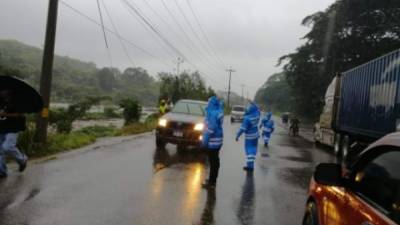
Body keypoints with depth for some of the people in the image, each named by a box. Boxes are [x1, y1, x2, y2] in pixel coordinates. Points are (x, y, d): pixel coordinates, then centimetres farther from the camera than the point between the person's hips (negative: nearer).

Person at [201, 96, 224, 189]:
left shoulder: (213, 113, -21)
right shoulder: (219, 112, 8)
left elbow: (211, 128, -23)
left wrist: (205, 139, -17)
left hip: (212, 141, -10)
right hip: (218, 140, 10)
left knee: (213, 161, -3)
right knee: (215, 161, 17)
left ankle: (211, 183, 5)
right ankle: (213, 180, 29)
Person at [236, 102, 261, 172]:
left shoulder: (247, 118, -26)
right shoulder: (257, 114, -7)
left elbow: (242, 128, -24)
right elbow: (257, 109, 18)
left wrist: (237, 135, -15)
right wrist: (253, 104, 20)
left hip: (249, 137, -6)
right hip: (256, 135, 7)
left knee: (249, 150, 1)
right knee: (253, 150, 12)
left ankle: (250, 166, 0)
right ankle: (251, 165, 18)